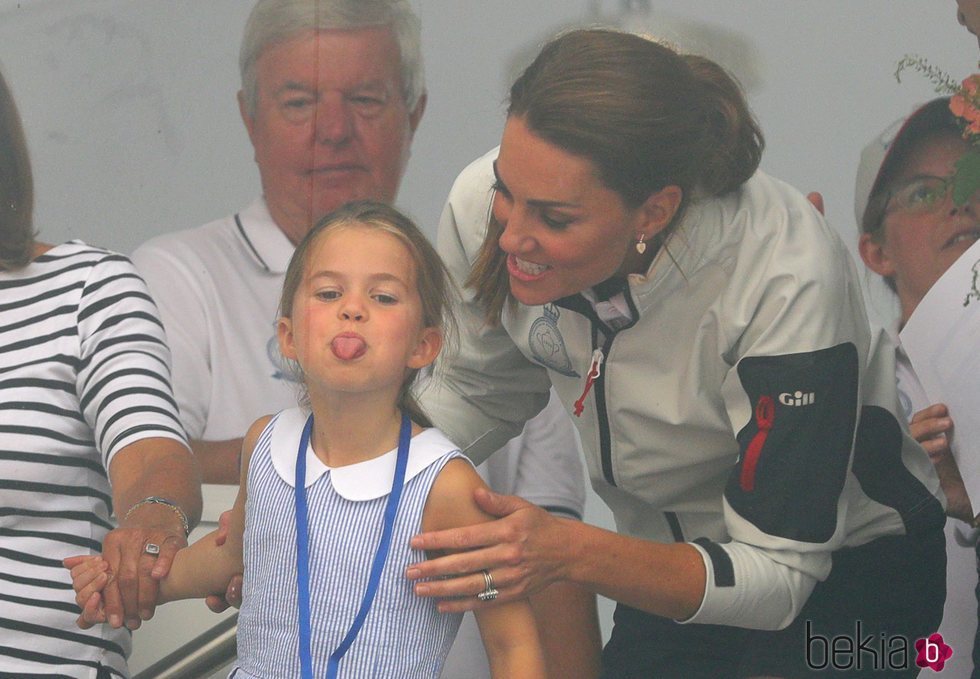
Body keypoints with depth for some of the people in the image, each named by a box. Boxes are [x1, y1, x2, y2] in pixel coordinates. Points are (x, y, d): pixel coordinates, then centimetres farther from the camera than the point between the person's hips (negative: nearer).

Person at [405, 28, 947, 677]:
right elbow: (481, 392, 0)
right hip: (668, 567, 5)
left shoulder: (786, 280, -37)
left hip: (845, 580, -5)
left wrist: (570, 554, -45)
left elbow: (780, 575, -31)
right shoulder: (485, 205, -22)